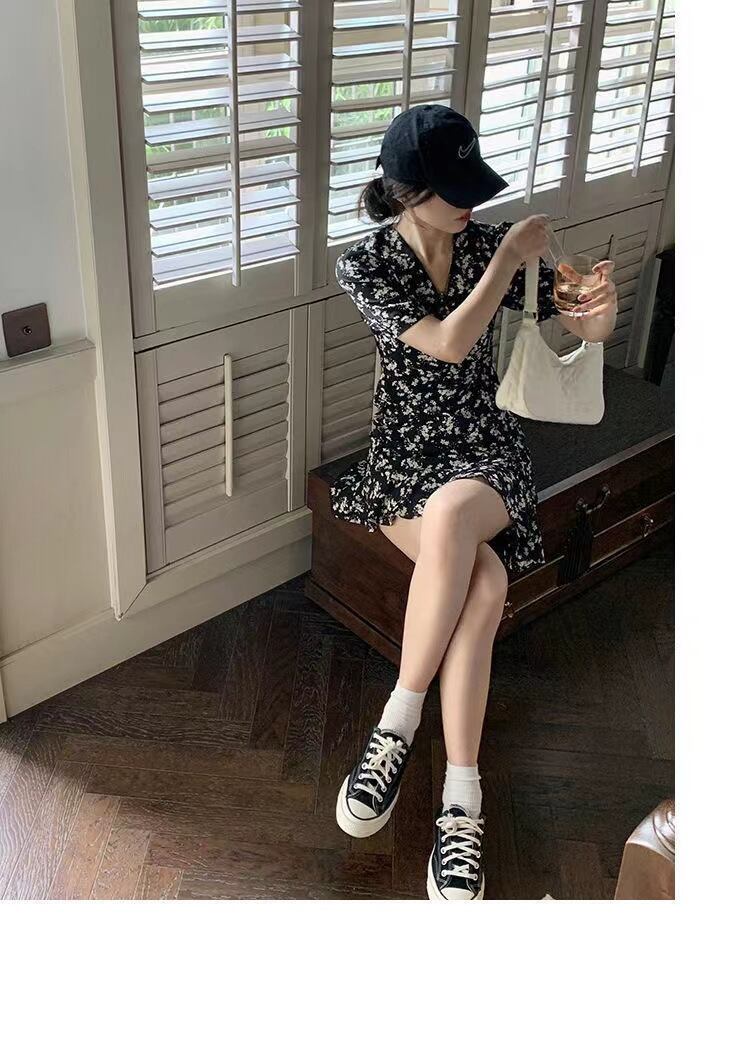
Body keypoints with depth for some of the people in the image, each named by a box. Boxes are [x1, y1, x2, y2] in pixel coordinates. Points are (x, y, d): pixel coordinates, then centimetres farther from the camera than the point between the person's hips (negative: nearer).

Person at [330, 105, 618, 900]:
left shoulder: (487, 244, 2)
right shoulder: (363, 264, -6)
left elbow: (587, 328, 5)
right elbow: (448, 344, -19)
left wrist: (602, 305, -19)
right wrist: (510, 257, -13)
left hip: (486, 449, 1)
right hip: (404, 455, -1)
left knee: (449, 515, -37)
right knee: (483, 582, -31)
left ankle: (398, 723, -24)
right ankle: (462, 799, -21)